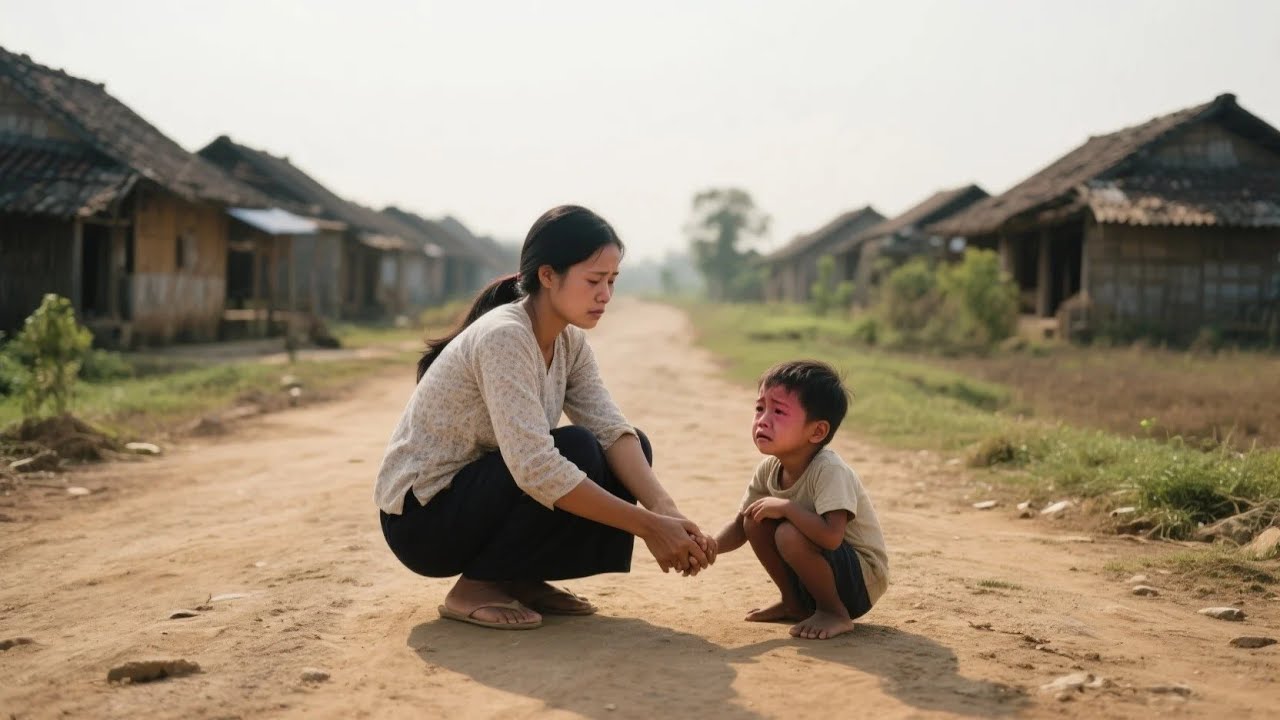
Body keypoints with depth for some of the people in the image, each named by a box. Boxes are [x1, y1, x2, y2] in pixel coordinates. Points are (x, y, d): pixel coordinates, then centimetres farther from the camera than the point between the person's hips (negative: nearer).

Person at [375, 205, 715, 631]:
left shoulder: (569, 342, 0)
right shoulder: (503, 337, -27)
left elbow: (613, 431, -10)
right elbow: (536, 468, -34)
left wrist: (667, 512, -27)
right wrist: (647, 526, -33)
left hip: (477, 493, 8)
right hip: (420, 517, -8)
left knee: (634, 450, -3)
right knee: (578, 452, -27)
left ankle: (521, 579, 5)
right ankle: (475, 587, -11)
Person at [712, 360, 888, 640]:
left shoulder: (829, 470, -29)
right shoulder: (769, 469, -5)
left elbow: (831, 536, -42)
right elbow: (740, 527, 1)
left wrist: (786, 507, -33)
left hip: (861, 579, -8)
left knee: (789, 535, -30)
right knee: (755, 520, -6)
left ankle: (836, 613, -7)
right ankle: (796, 603, 13)